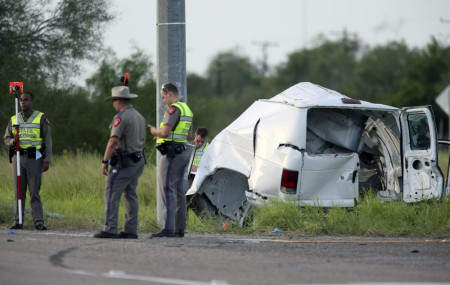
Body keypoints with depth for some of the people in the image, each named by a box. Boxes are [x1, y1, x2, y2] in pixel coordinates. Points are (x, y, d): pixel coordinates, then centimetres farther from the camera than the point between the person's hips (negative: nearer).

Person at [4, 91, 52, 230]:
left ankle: (39, 222, -6)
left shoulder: (41, 118, 2)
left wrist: (47, 160, -8)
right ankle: (18, 221, 4)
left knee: (34, 191, -6)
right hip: (18, 157, 3)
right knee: (19, 191, 2)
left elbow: (47, 141, -1)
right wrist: (12, 141, -9)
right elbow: (6, 138, 16)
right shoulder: (14, 120, 12)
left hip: (34, 158, -3)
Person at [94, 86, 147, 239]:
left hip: (124, 162, -9)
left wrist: (105, 161, -16)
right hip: (139, 161, 9)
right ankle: (131, 230, 8)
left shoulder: (121, 117, -13)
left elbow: (114, 141, -20)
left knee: (112, 194, -9)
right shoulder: (139, 116, 16)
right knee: (130, 195, 11)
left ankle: (110, 229, -15)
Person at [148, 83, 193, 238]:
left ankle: (168, 228, -19)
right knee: (178, 191, 12)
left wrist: (154, 131, -1)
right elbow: (189, 135, 25)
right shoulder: (187, 109, 18)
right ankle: (179, 228, 13)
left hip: (172, 154, -10)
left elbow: (165, 132, -21)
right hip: (183, 153, 10)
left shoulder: (174, 109, -14)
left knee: (168, 190, -13)